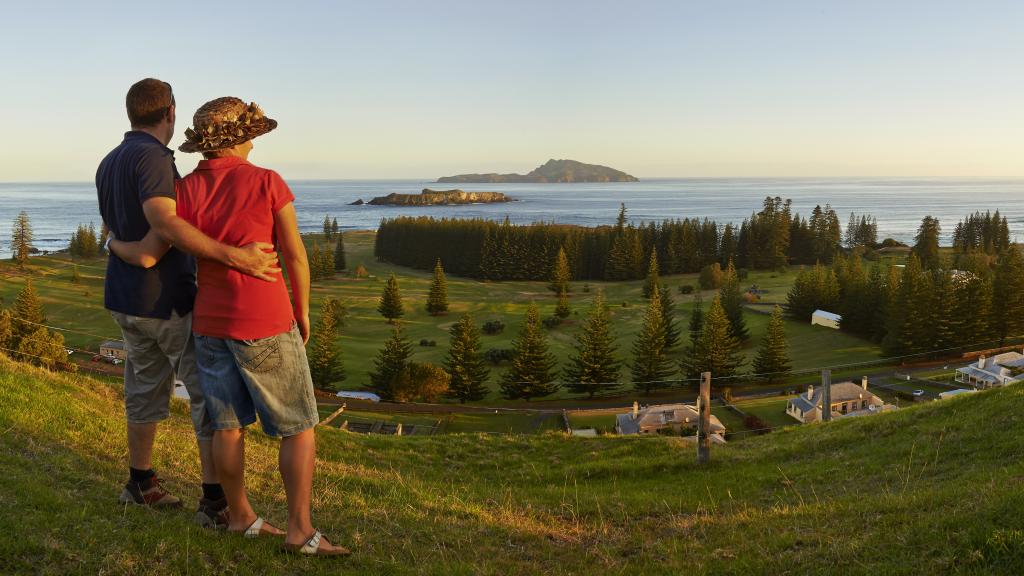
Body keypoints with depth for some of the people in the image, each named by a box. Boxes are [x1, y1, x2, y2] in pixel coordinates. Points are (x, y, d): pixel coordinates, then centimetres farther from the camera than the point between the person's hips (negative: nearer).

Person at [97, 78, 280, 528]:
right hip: (168, 300, -9)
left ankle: (141, 483, 34)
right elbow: (162, 220, -36)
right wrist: (234, 256, -42)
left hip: (126, 297, 9)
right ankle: (216, 500, -1)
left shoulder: (109, 163, 11)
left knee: (147, 387, 21)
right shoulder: (153, 157, -19)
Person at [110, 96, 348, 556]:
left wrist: (115, 244, 20)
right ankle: (300, 530, 2)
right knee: (298, 427, 4)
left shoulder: (185, 191, -2)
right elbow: (296, 256, -12)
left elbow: (146, 256, -4)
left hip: (210, 324, 6)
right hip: (263, 327, -5)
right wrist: (302, 311, 3)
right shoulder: (268, 182, -13)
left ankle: (240, 517, 27)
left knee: (228, 424, 15)